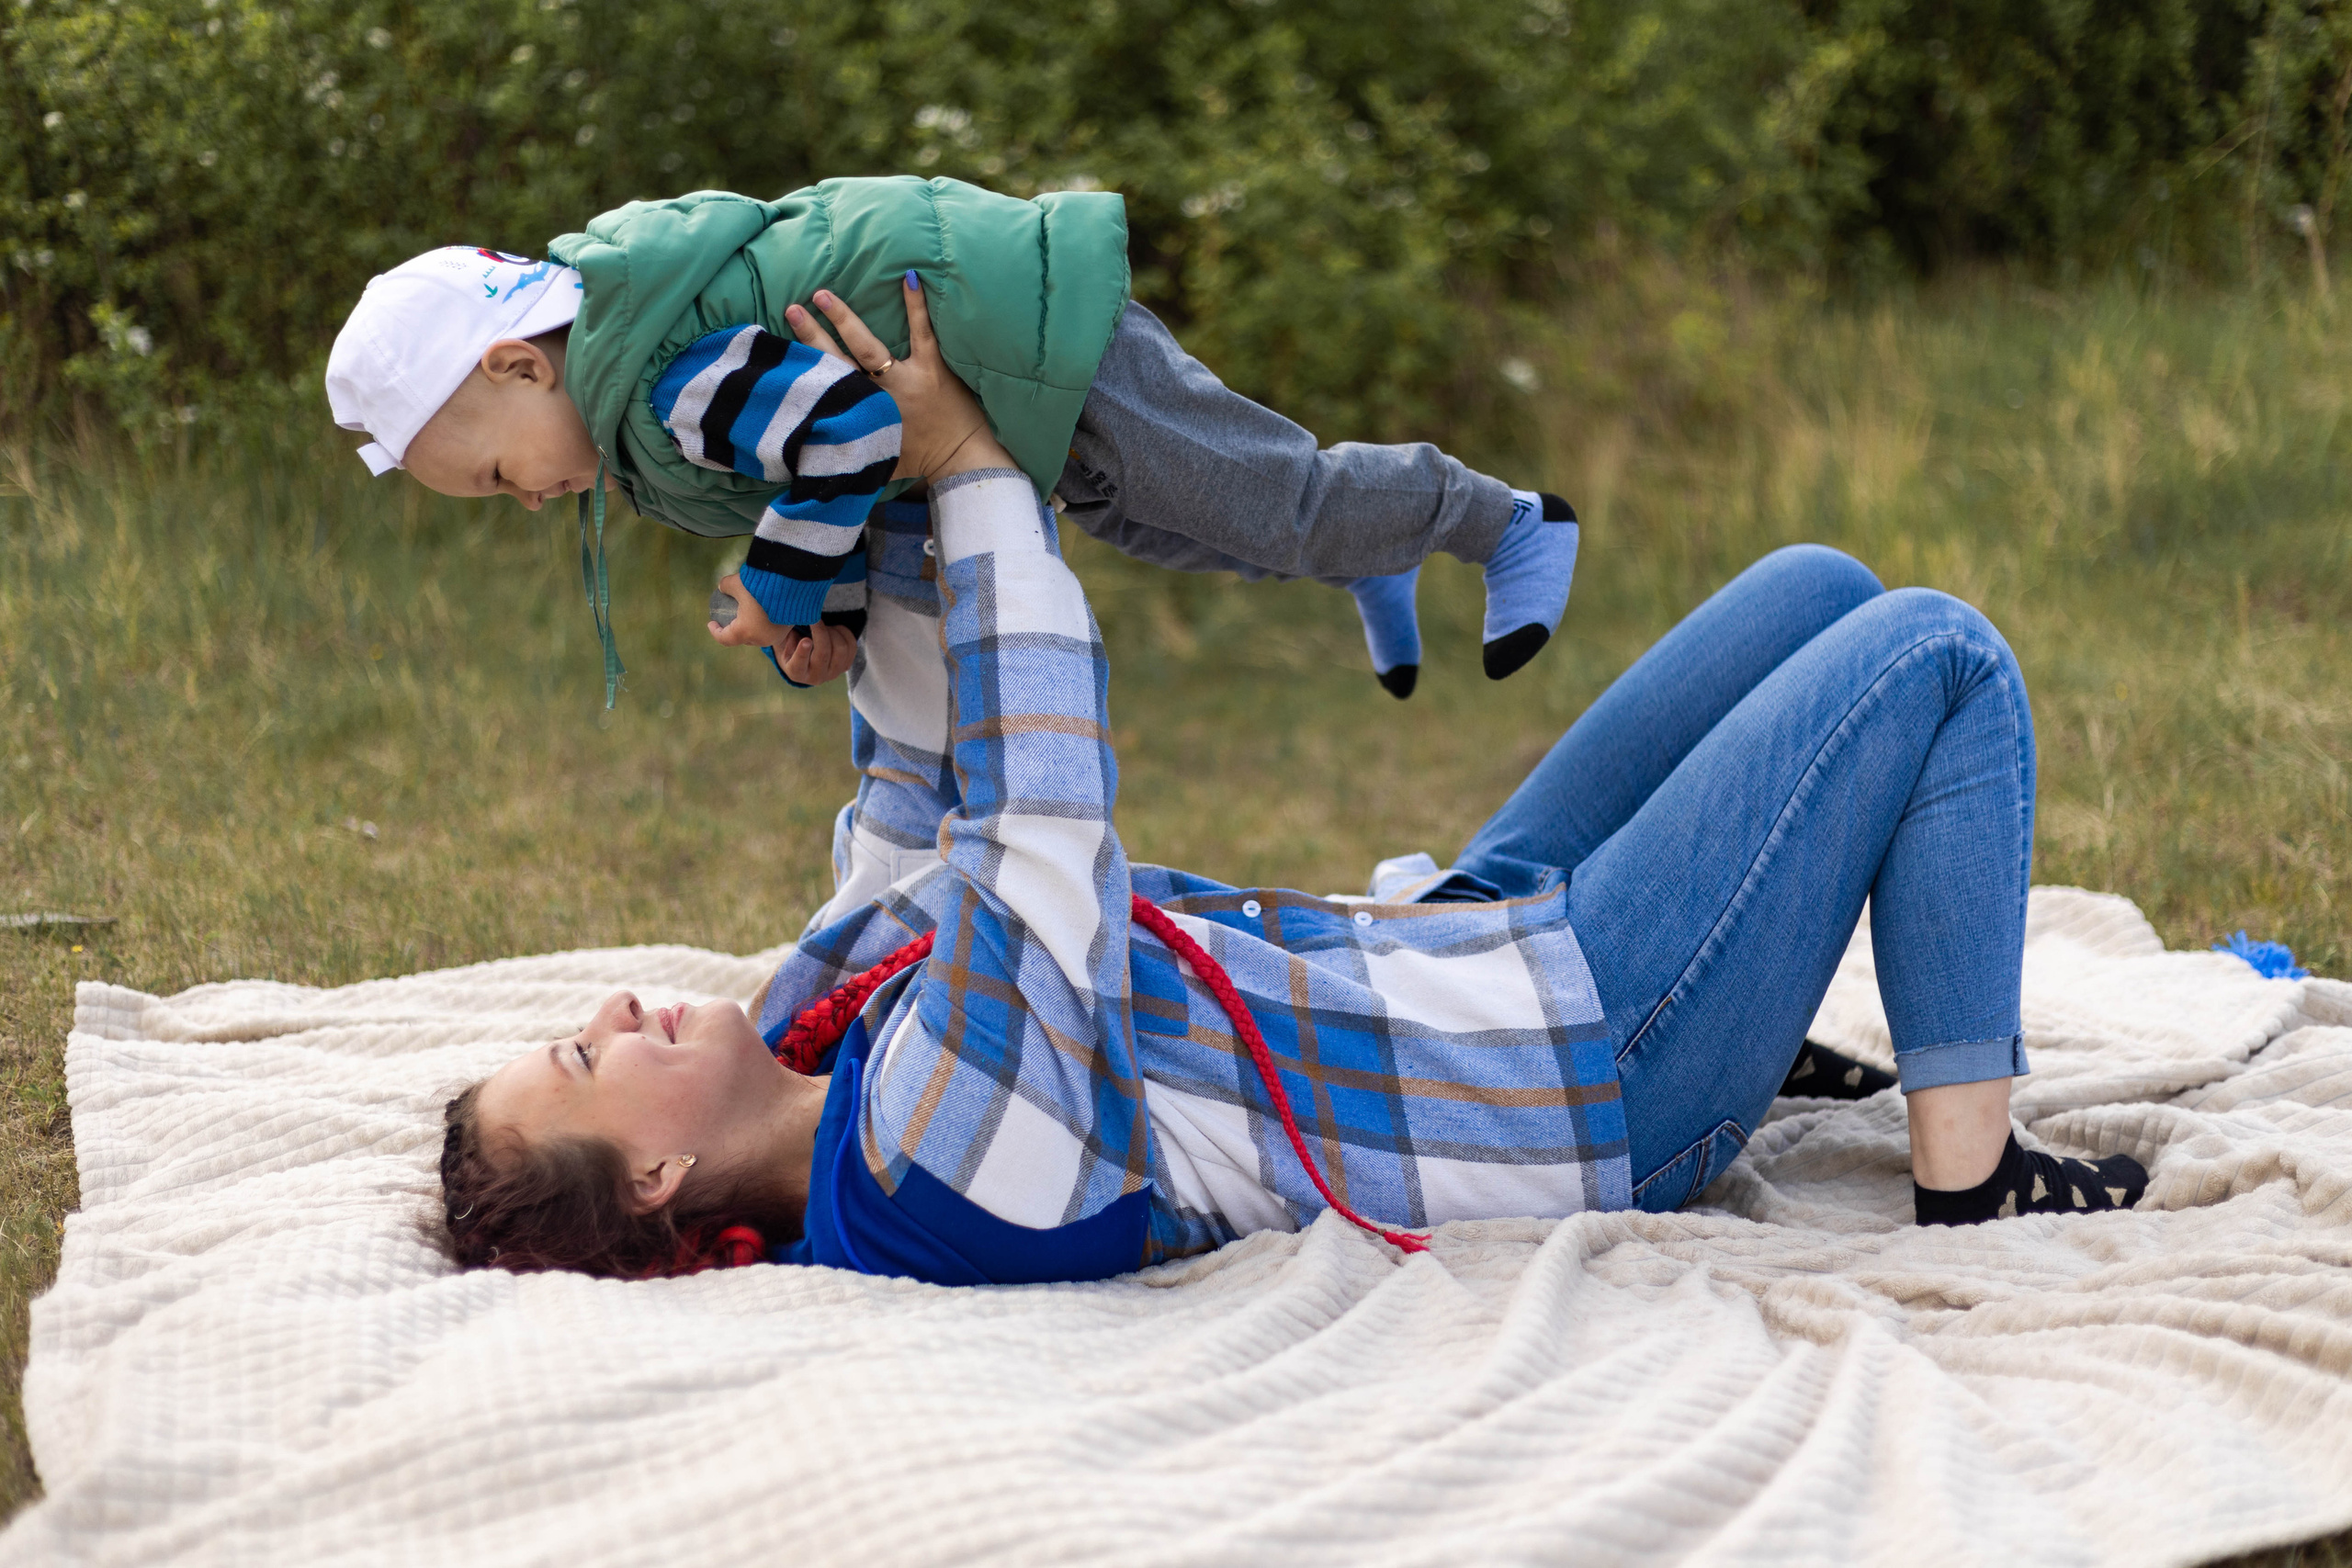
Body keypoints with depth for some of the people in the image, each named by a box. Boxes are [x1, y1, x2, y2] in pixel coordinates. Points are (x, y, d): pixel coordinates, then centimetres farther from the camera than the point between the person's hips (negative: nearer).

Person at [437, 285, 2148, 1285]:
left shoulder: (810, 1047, -3)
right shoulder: (937, 1153, -31)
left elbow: (919, 798, 8)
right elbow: (1047, 805, -29)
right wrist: (972, 471, -19)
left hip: (1454, 923, 10)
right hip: (1595, 1065, -9)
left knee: (1816, 591, 14)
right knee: (1939, 656, -7)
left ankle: (1772, 1037, 25)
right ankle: (1969, 1170, 2)